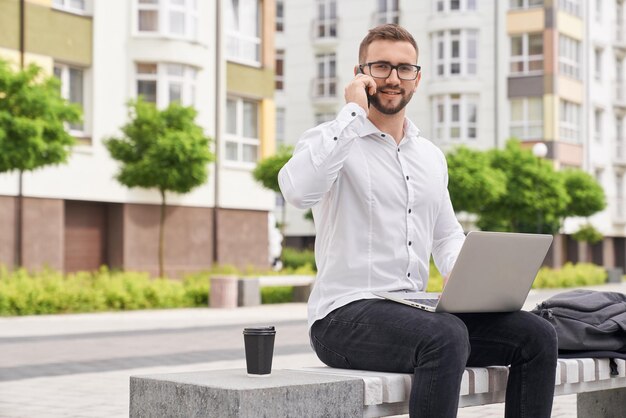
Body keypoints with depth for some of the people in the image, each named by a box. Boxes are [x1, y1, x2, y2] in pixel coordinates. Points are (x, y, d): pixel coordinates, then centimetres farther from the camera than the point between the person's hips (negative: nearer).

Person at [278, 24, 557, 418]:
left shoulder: (431, 156, 18)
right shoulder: (333, 140, -3)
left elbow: (447, 236, 26)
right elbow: (298, 190, -26)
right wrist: (353, 113, -17)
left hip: (415, 311, 7)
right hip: (345, 313, -7)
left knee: (537, 335, -10)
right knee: (446, 336, -35)